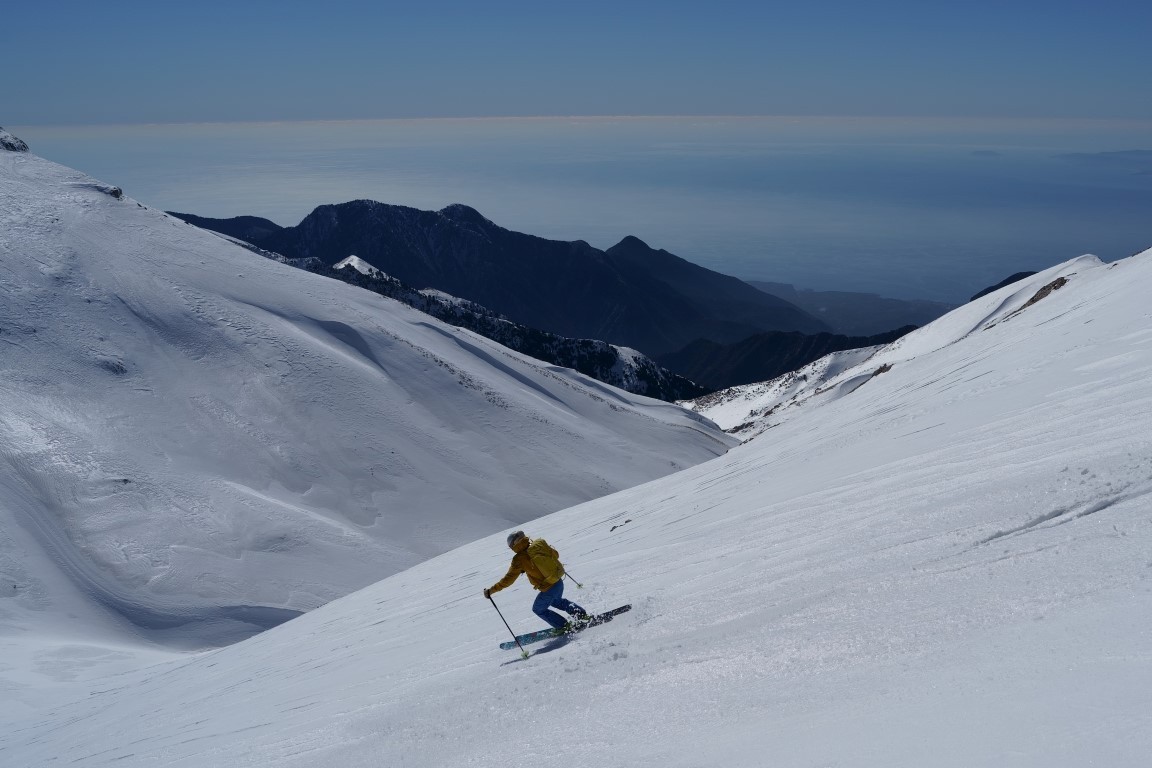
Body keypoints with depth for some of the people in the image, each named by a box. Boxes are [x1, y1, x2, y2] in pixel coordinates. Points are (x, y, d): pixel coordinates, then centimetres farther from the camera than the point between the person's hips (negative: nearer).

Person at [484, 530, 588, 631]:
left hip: (549, 588, -6)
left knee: (538, 609, 20)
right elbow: (555, 555, 10)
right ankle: (583, 615, 33)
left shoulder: (519, 559, -17)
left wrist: (491, 590, -6)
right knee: (557, 601, 36)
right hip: (559, 582, 6)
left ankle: (566, 627, 18)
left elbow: (509, 579, -14)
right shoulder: (539, 544, -4)